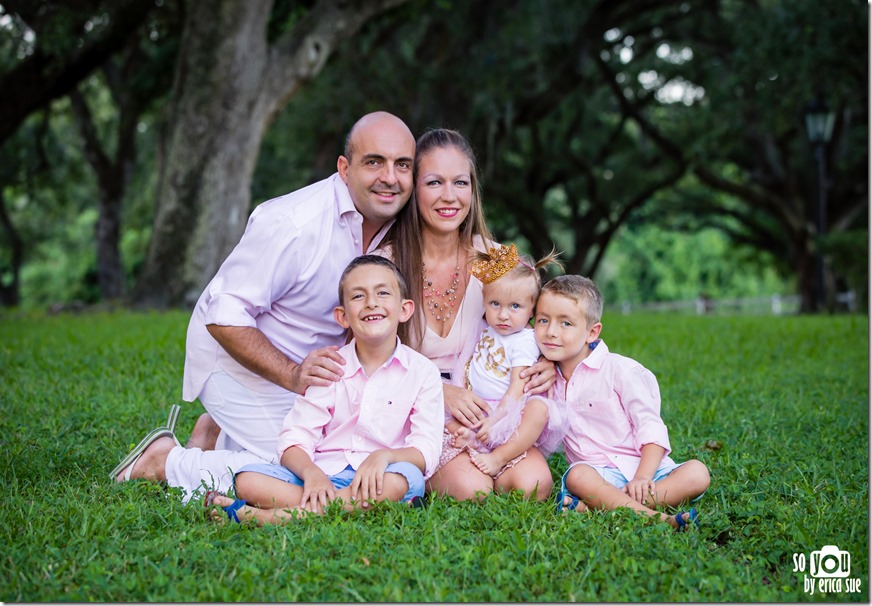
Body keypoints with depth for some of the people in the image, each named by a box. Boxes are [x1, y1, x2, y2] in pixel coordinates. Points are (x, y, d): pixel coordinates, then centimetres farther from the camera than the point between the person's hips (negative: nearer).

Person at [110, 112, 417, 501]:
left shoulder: (397, 225, -8)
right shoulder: (292, 224, -31)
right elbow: (224, 317, -29)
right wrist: (293, 376, -38)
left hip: (310, 363, 8)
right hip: (242, 362, -7)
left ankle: (219, 432, 21)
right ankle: (166, 460, 2)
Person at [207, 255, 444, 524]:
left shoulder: (423, 371, 3)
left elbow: (426, 451, -5)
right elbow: (294, 440, -1)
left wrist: (385, 455, -27)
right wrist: (311, 473, -24)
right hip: (321, 475, 2)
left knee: (402, 479, -37)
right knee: (247, 479, -20)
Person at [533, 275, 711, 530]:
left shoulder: (619, 370, -3)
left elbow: (650, 427, -7)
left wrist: (643, 478, -20)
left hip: (643, 468, -1)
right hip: (597, 472, 1)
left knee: (697, 472, -28)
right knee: (577, 476, -33)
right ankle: (655, 517, -44)